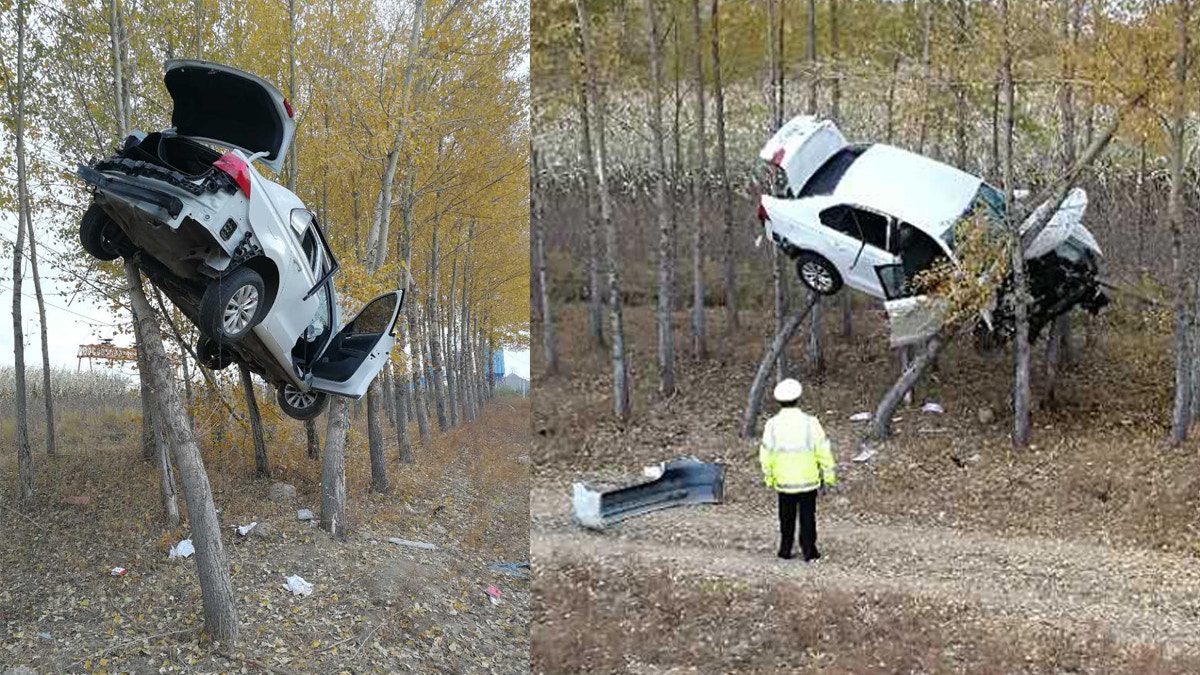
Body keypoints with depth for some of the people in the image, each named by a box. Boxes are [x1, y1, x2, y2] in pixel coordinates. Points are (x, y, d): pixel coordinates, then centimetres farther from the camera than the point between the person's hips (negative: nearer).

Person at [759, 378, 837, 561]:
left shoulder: (772, 425, -8)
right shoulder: (810, 423, -13)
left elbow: (766, 455, -1)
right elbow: (823, 451, -8)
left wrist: (768, 477, 12)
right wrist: (828, 475, 2)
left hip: (783, 481, 2)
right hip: (808, 479, -2)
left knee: (787, 517, 16)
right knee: (807, 516, 9)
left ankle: (785, 549, 22)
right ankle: (808, 551, 11)